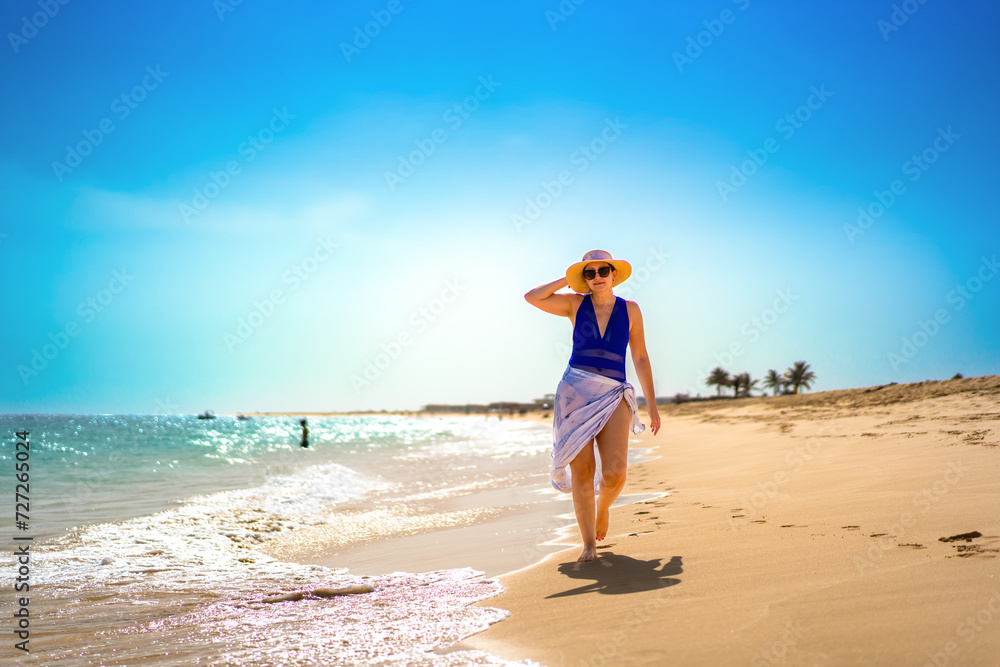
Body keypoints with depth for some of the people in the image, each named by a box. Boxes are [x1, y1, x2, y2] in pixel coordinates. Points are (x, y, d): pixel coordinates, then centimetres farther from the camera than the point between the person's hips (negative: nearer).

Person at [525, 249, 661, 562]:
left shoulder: (630, 310, 8)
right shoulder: (576, 304, 9)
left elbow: (640, 359, 11)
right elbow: (531, 297, -1)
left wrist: (652, 406, 8)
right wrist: (568, 279, 5)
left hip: (613, 396, 0)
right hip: (575, 392, 0)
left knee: (615, 472, -14)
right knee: (582, 471, -5)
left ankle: (603, 507, 21)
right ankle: (589, 545, 5)